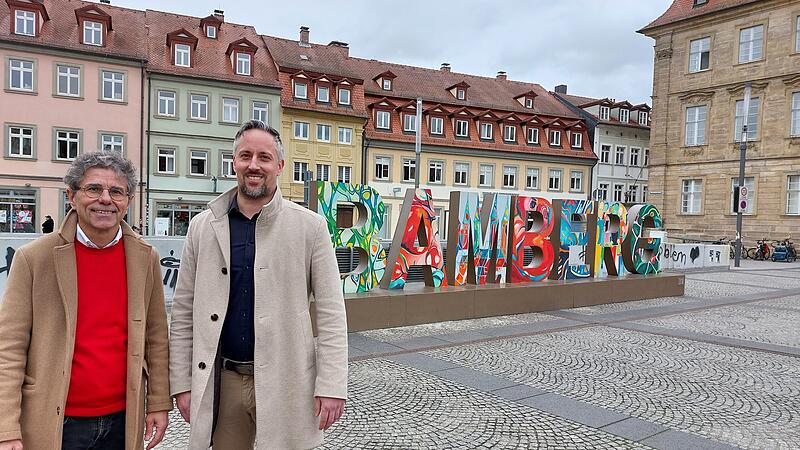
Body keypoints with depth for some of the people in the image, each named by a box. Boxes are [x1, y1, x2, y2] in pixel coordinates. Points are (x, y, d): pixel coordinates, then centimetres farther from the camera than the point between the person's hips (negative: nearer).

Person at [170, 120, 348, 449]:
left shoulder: (309, 226, -5)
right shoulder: (202, 226, 3)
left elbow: (330, 311, -6)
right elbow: (183, 312, 6)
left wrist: (331, 386, -11)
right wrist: (182, 383, 2)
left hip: (285, 383, -2)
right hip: (221, 381, 3)